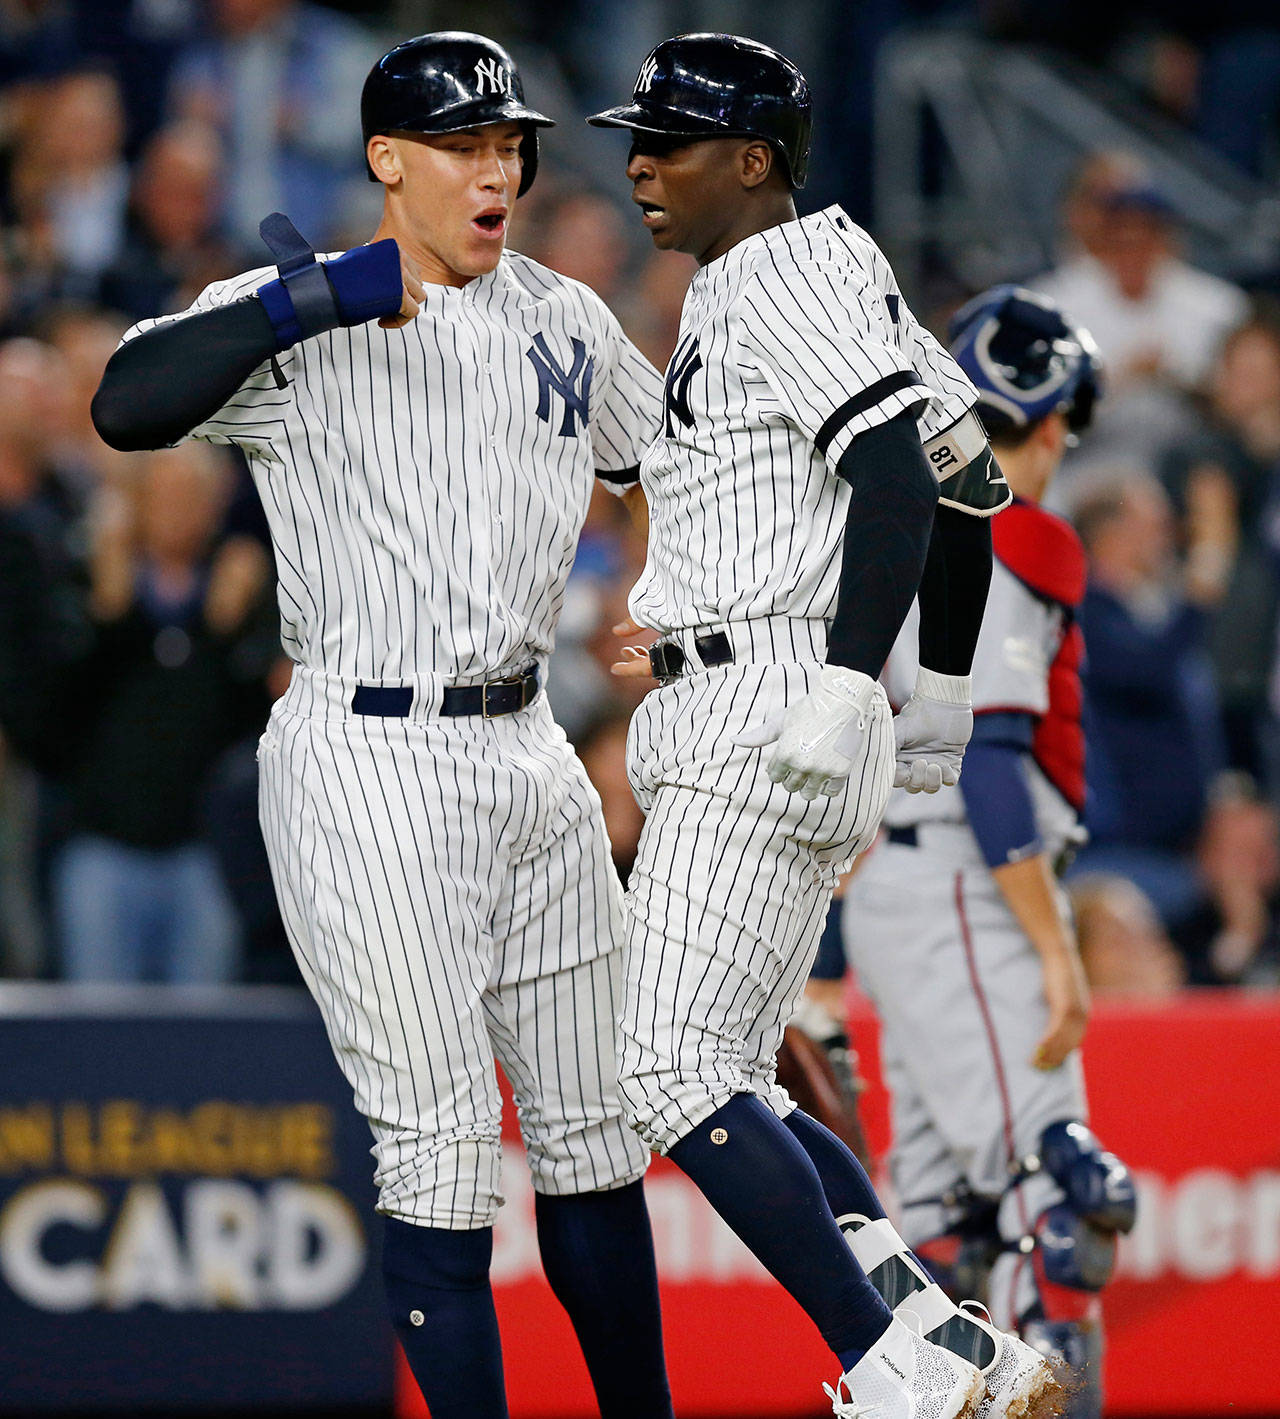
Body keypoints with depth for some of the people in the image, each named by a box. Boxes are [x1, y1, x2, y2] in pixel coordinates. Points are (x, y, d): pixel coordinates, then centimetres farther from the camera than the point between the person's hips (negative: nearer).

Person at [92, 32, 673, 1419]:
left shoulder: (565, 322, 11)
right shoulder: (290, 322, -7)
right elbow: (129, 406, -24)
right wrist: (310, 300, -30)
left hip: (529, 757, 6)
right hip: (367, 769, -6)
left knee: (589, 1127, 12)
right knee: (438, 1144, -7)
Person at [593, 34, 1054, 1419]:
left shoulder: (780, 278, -9)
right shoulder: (818, 279, 22)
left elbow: (896, 471, -22)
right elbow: (969, 480, 27)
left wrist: (848, 687, -29)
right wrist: (939, 709, 29)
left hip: (765, 728, -11)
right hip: (737, 735, 11)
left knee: (675, 1076, -15)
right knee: (726, 1088, 9)